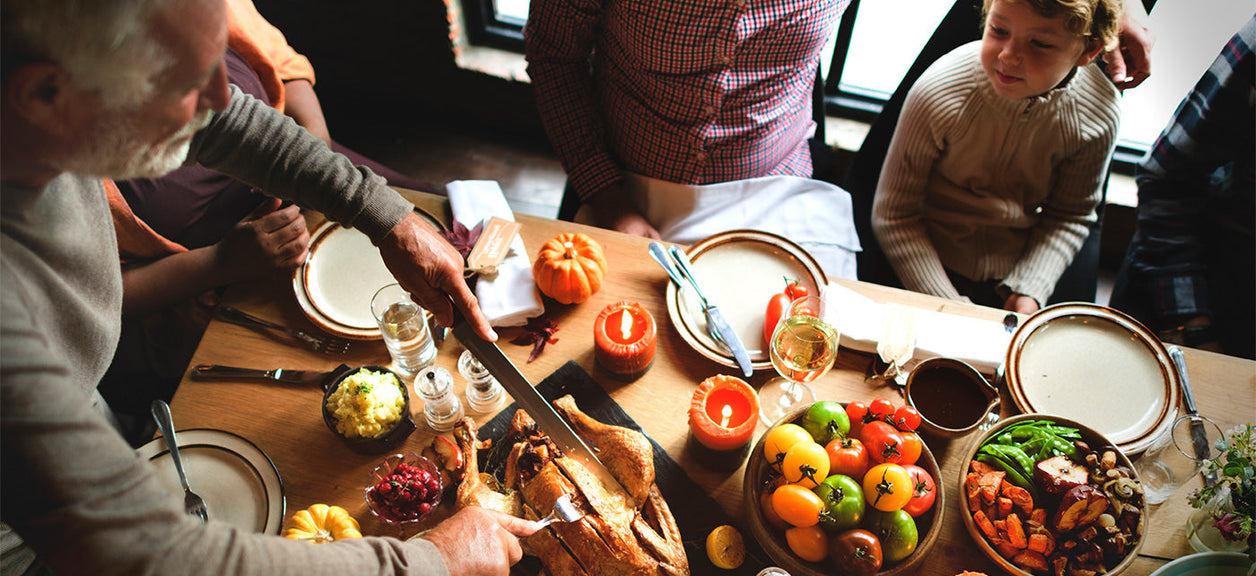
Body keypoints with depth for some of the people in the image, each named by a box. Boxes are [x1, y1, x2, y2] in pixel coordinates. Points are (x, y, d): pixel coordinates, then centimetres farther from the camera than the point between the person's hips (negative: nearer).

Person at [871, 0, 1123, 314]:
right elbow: (892, 215, -17)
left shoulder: (1099, 115, -16)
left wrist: (1029, 292, -13)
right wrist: (948, 305, -20)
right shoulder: (938, 94, -24)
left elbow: (1069, 217, 1)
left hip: (1015, 273, 2)